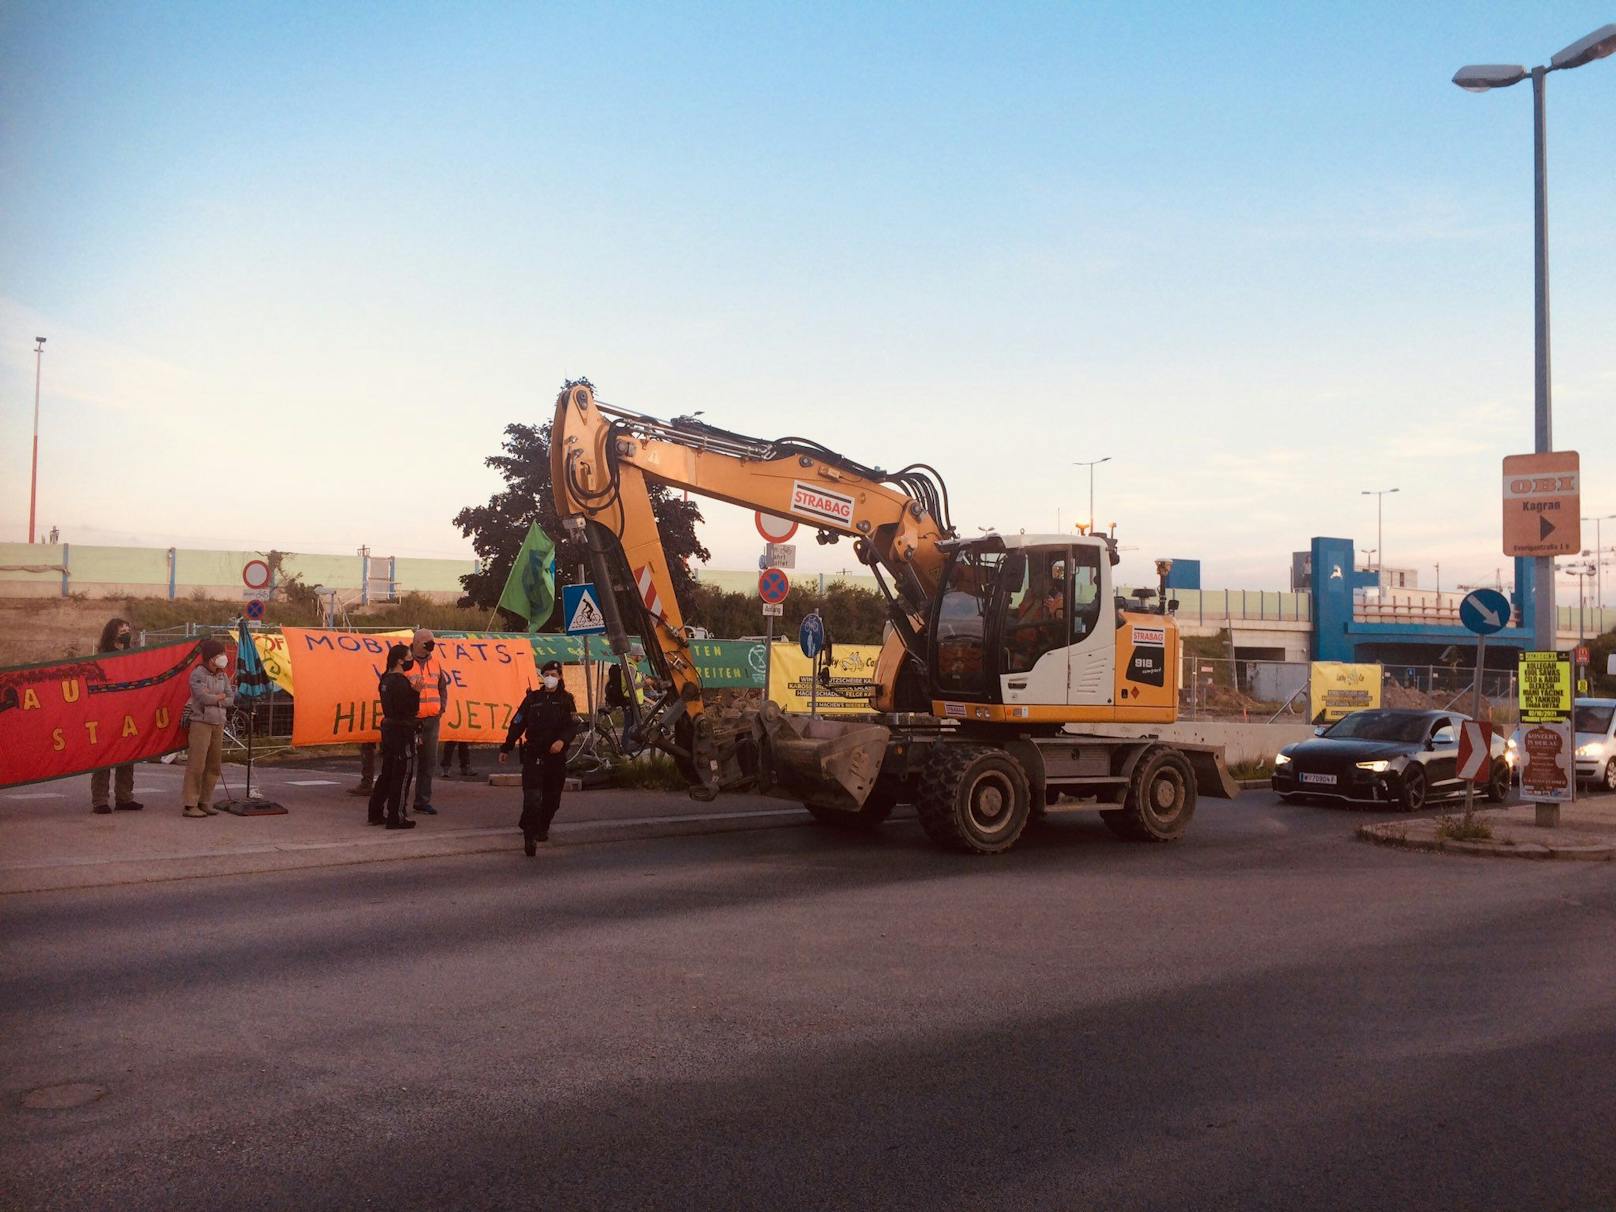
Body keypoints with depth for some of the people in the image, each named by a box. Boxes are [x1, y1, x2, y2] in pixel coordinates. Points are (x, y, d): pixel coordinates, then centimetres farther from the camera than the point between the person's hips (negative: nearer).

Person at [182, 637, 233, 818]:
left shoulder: (222, 676, 11)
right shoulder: (198, 674, -8)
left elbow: (230, 699, 7)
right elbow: (204, 697, -19)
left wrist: (213, 699, -9)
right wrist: (220, 696, -3)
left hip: (218, 724, 7)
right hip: (201, 723, -7)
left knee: (214, 765, 9)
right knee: (196, 765, -7)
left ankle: (205, 802, 17)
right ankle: (191, 805, -4)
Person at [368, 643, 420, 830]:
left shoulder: (386, 678, 10)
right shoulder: (400, 683, -19)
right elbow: (410, 709, -23)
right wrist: (416, 691, -21)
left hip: (389, 727, 10)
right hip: (402, 731, -10)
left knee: (387, 773, 17)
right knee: (401, 775, -2)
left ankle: (376, 813, 22)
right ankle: (395, 817, 1)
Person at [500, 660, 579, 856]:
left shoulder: (566, 699, 5)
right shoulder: (533, 698, 7)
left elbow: (573, 725, -4)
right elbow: (517, 723, 10)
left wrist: (562, 740, -23)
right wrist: (506, 748, 10)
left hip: (556, 755, 1)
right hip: (533, 754, -1)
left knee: (552, 797, 10)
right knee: (532, 797, -12)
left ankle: (543, 828, 32)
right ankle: (530, 837, -15)